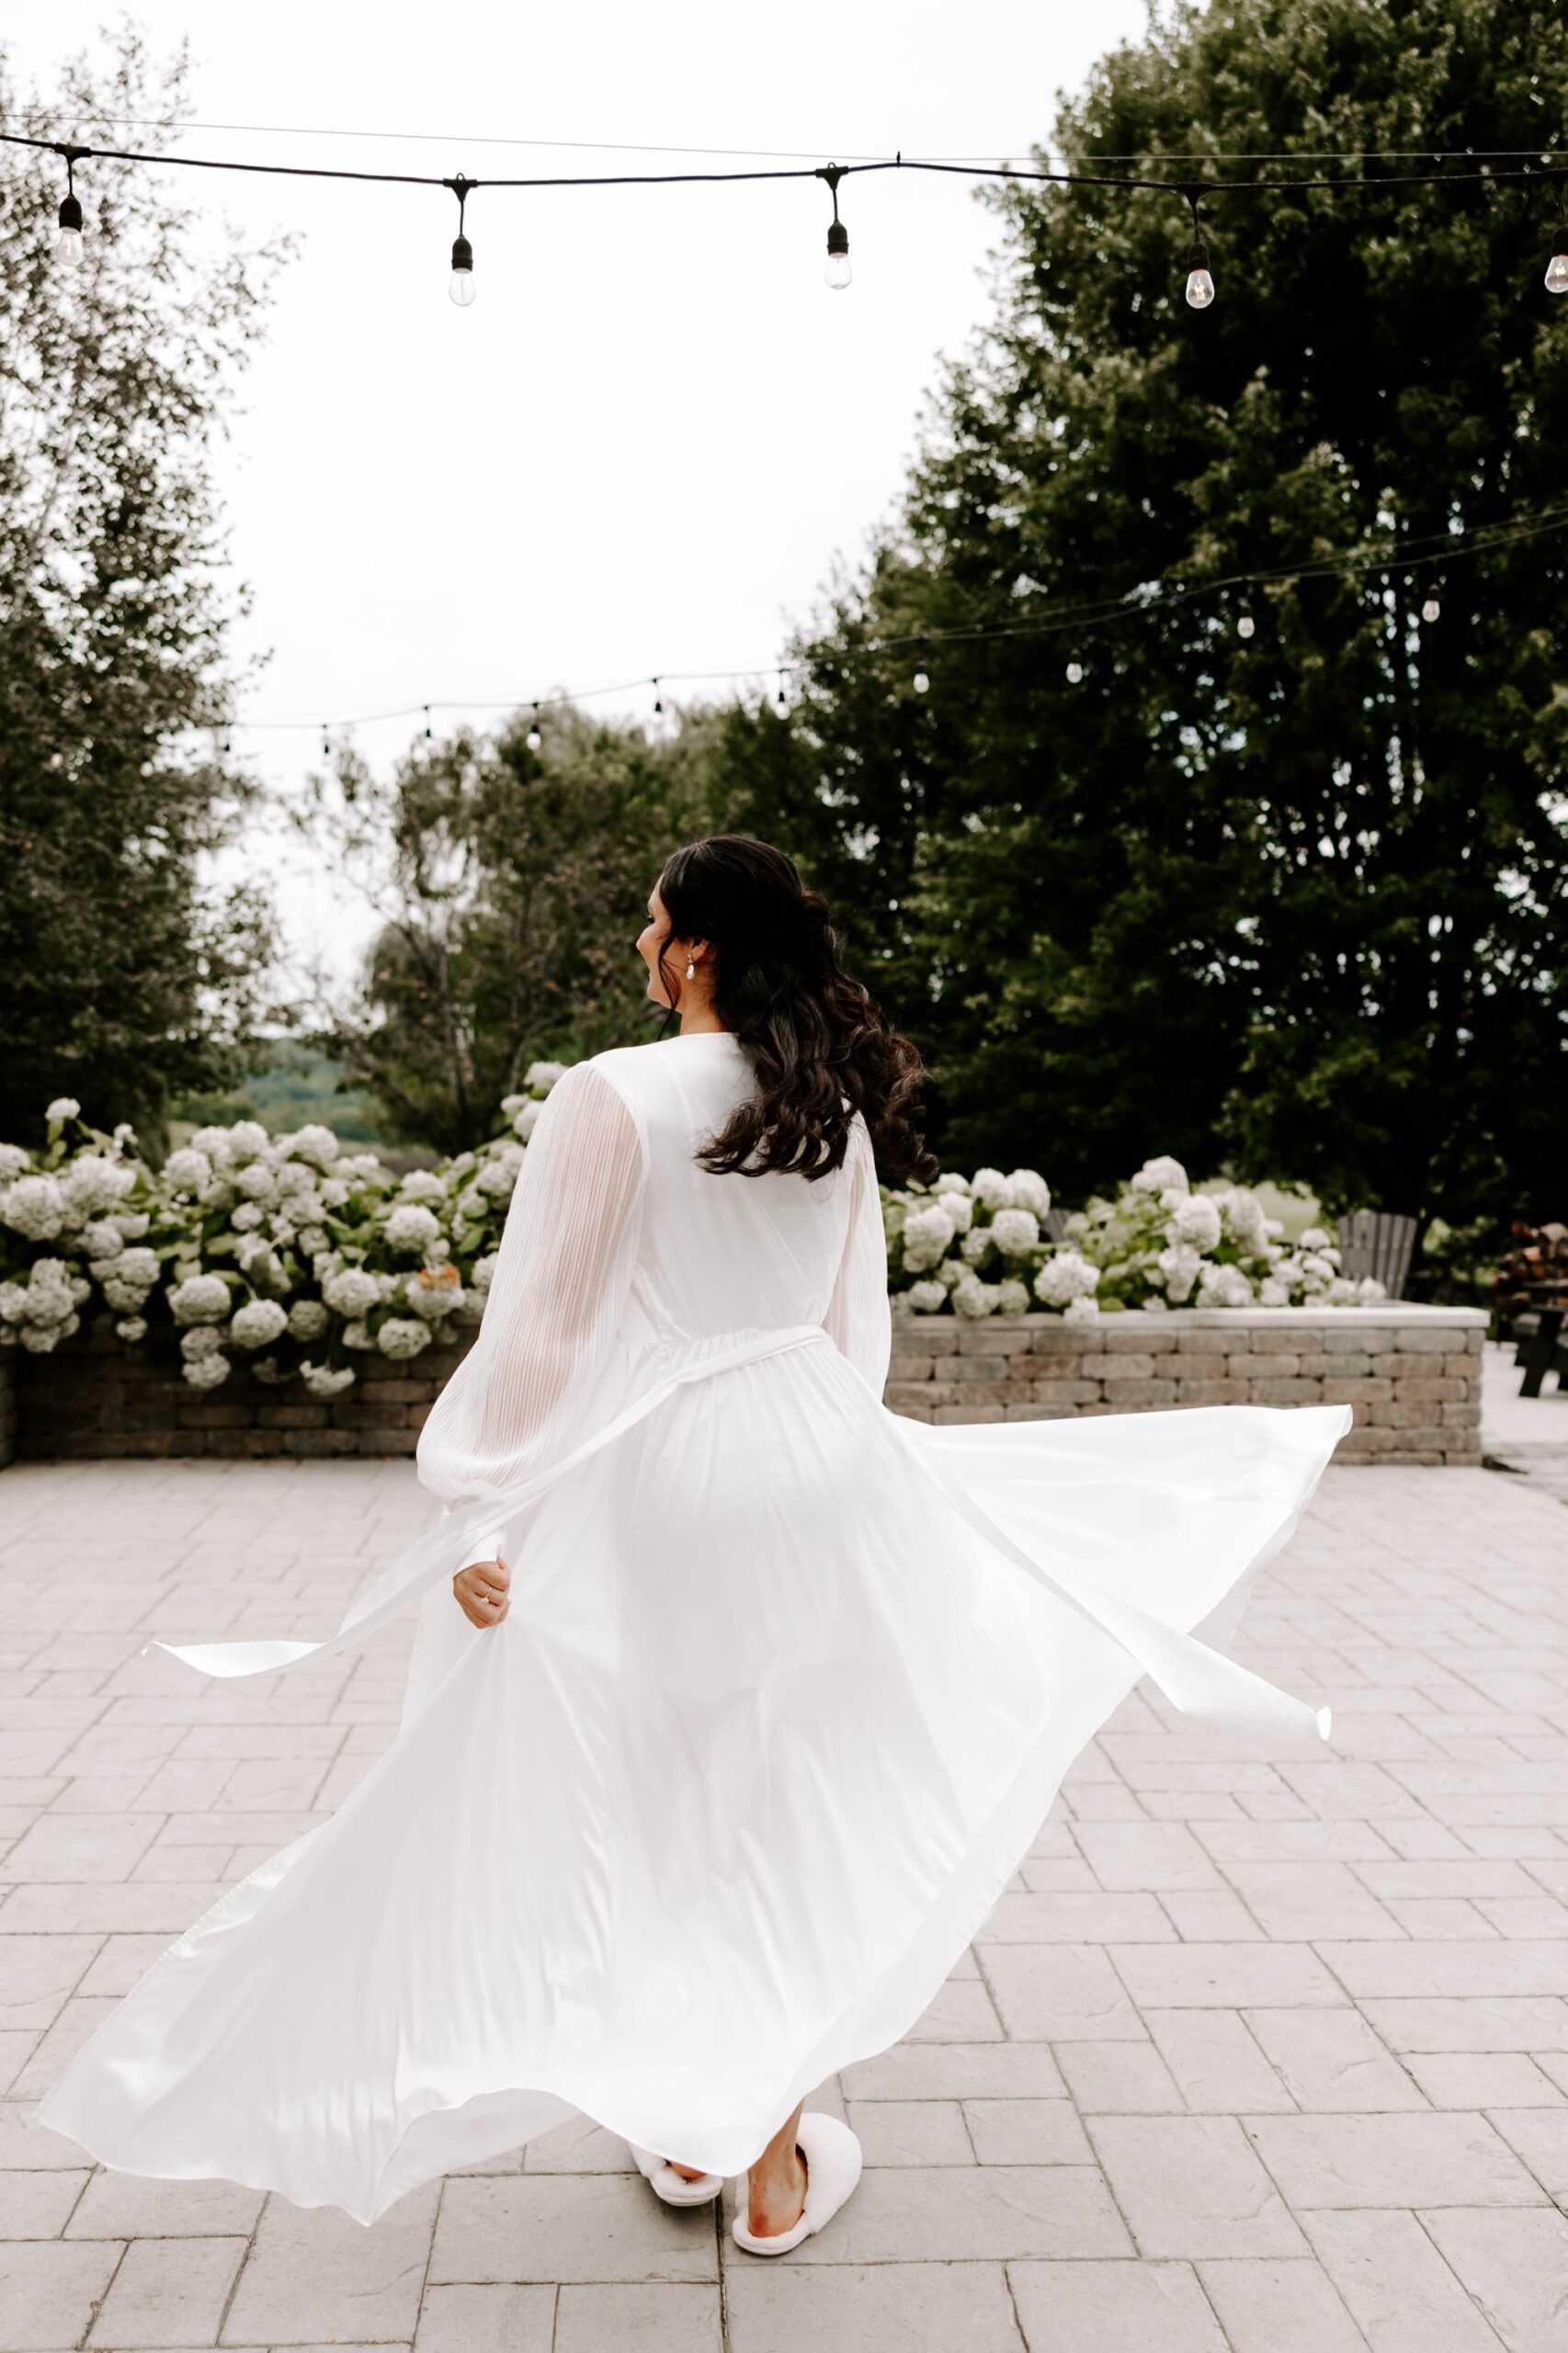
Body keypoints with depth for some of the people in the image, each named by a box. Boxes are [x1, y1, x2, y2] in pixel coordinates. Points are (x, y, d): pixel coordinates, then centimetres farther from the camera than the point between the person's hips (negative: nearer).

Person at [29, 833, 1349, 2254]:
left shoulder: (615, 1096, -12)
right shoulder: (841, 1110, 5)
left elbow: (542, 1328, -13)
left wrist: (479, 1519, -8)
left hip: (646, 1479, -4)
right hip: (815, 1467, 5)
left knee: (648, 1810, 12)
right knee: (789, 1807, 12)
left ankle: (683, 2133, 27)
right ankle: (774, 2159, 24)